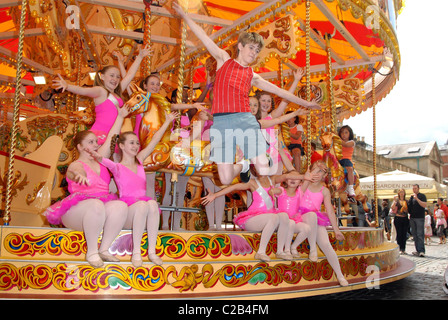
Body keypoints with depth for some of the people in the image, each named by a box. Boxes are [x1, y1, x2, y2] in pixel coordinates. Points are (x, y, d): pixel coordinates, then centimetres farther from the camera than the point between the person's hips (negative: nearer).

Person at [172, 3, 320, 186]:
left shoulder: (252, 76, 17)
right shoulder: (223, 59, 14)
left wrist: (305, 103, 25)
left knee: (265, 173, -11)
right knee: (226, 180, -1)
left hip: (246, 120, 2)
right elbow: (204, 38, 9)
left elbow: (279, 91, 22)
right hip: (221, 123, -1)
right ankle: (242, 165, 30)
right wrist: (184, 15, 4)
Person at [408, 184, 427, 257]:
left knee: (420, 234, -10)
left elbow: (424, 205, -15)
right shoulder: (412, 197, 17)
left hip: (420, 218, -7)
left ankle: (421, 251, -11)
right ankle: (418, 250, 14)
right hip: (412, 218, 7)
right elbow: (409, 206, 23)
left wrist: (417, 198, -21)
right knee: (414, 235, 8)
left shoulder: (422, 196, -2)